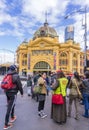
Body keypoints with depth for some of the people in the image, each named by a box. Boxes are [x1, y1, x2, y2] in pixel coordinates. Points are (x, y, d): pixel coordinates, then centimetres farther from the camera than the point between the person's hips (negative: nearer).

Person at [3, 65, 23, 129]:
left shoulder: (7, 75, 7)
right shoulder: (16, 76, -13)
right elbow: (19, 85, -11)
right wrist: (22, 92, 2)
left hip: (7, 92, 7)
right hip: (13, 93, -7)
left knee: (11, 105, 24)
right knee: (9, 108, -1)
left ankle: (12, 117, 39)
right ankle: (6, 124, 5)